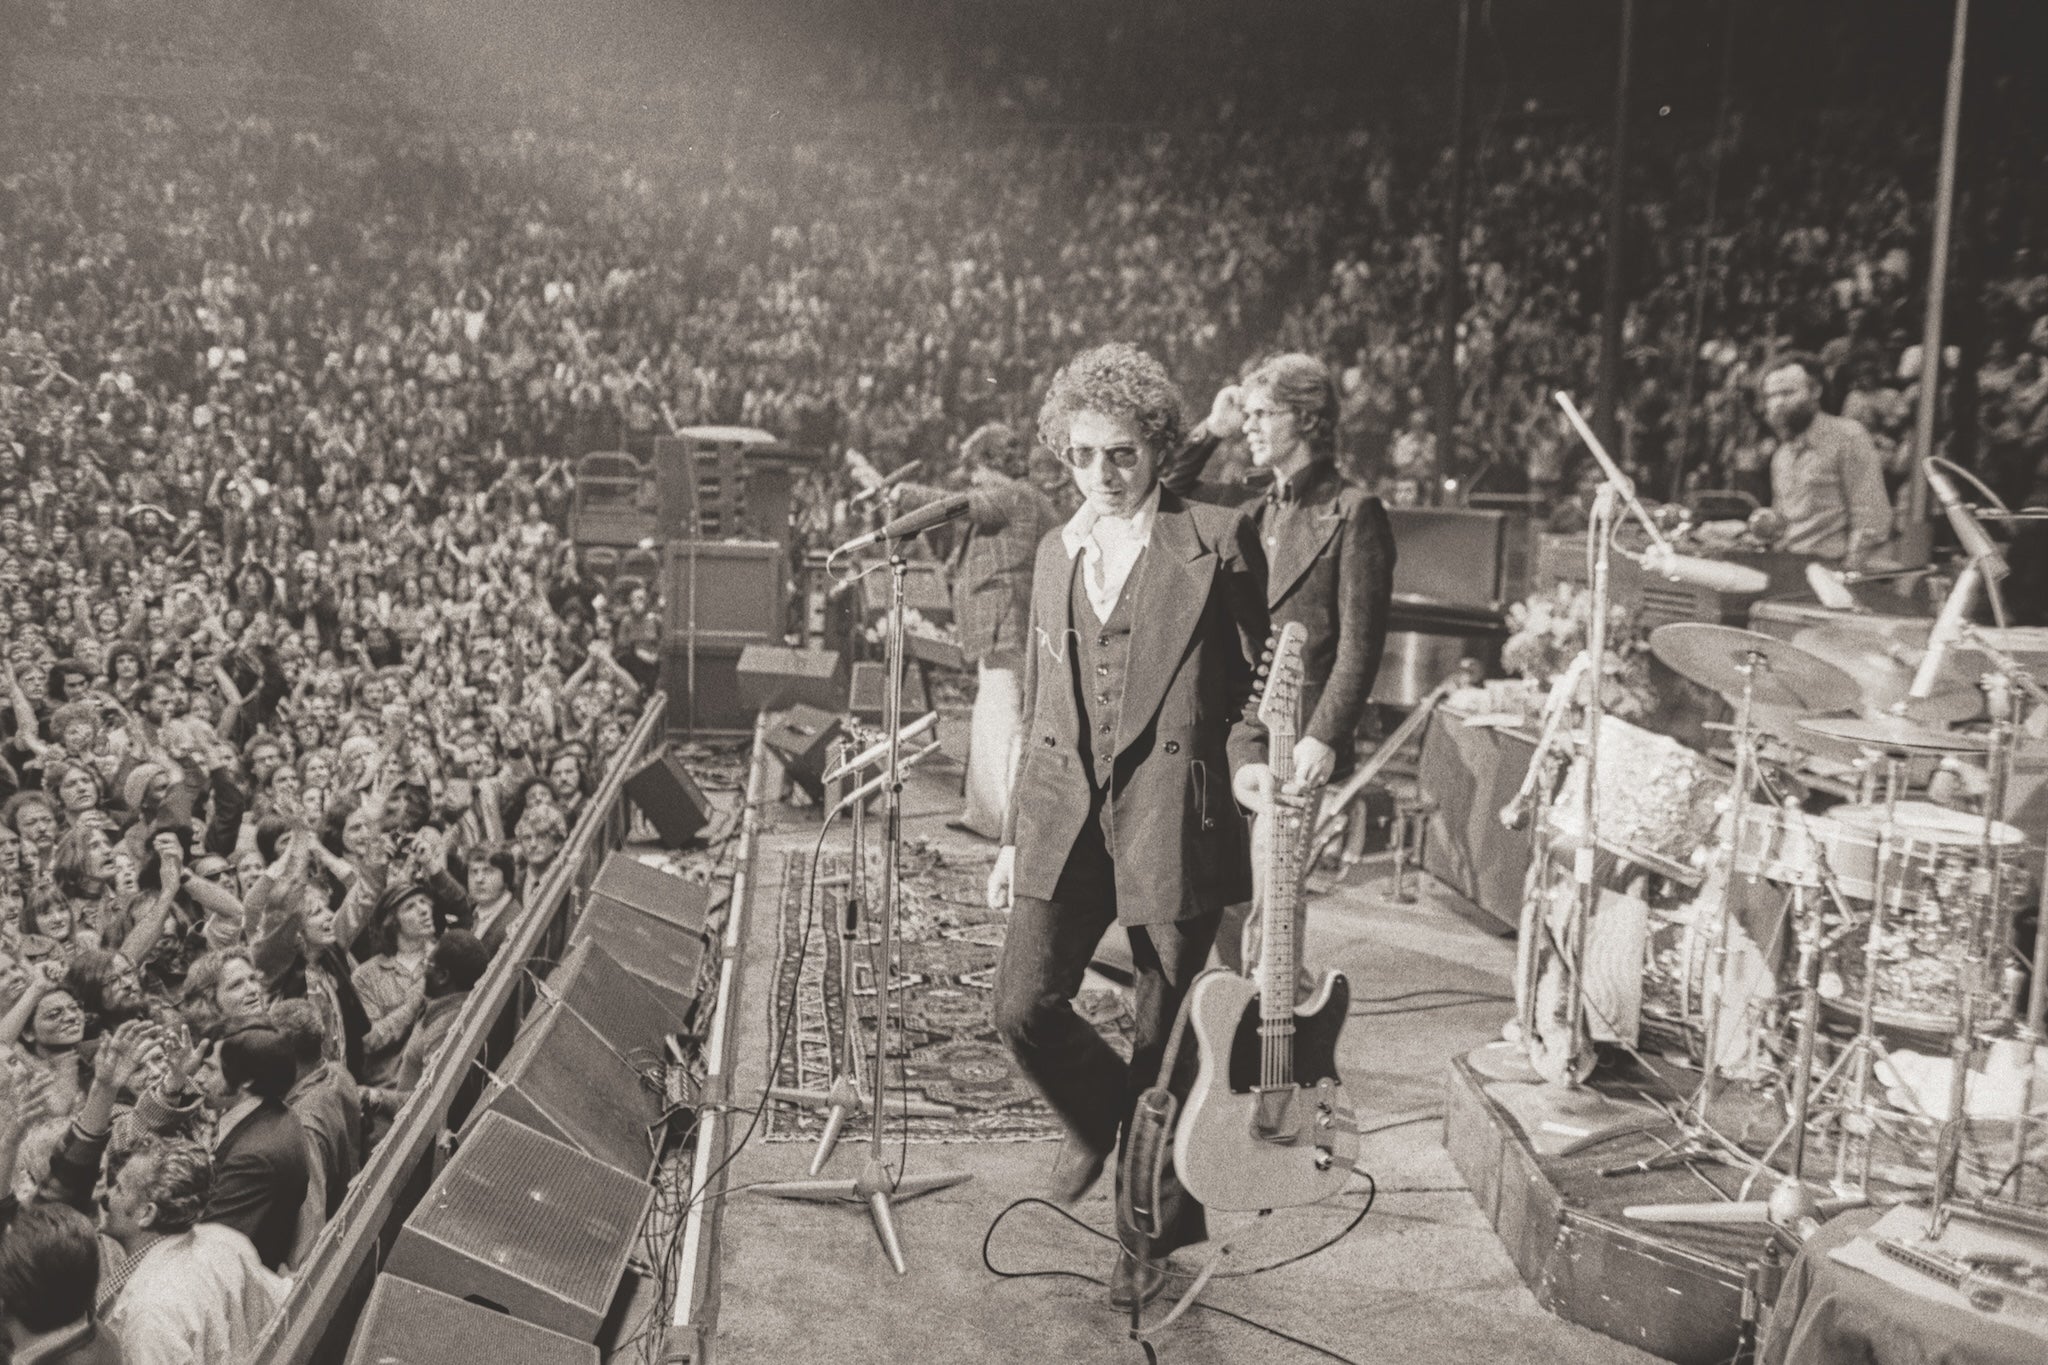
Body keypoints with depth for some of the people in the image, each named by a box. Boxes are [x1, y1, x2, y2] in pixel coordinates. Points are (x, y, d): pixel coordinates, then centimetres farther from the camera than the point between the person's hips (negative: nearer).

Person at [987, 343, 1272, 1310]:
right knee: (1023, 1006, -8)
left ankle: (1151, 1230, 29)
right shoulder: (1057, 551, 13)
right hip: (1068, 817, 4)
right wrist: (1014, 837, 15)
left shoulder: (1216, 540, -2)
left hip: (1174, 822, -4)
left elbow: (1252, 678, 3)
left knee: (1163, 1048, 6)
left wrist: (1245, 759, -16)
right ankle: (1100, 1122, 26)